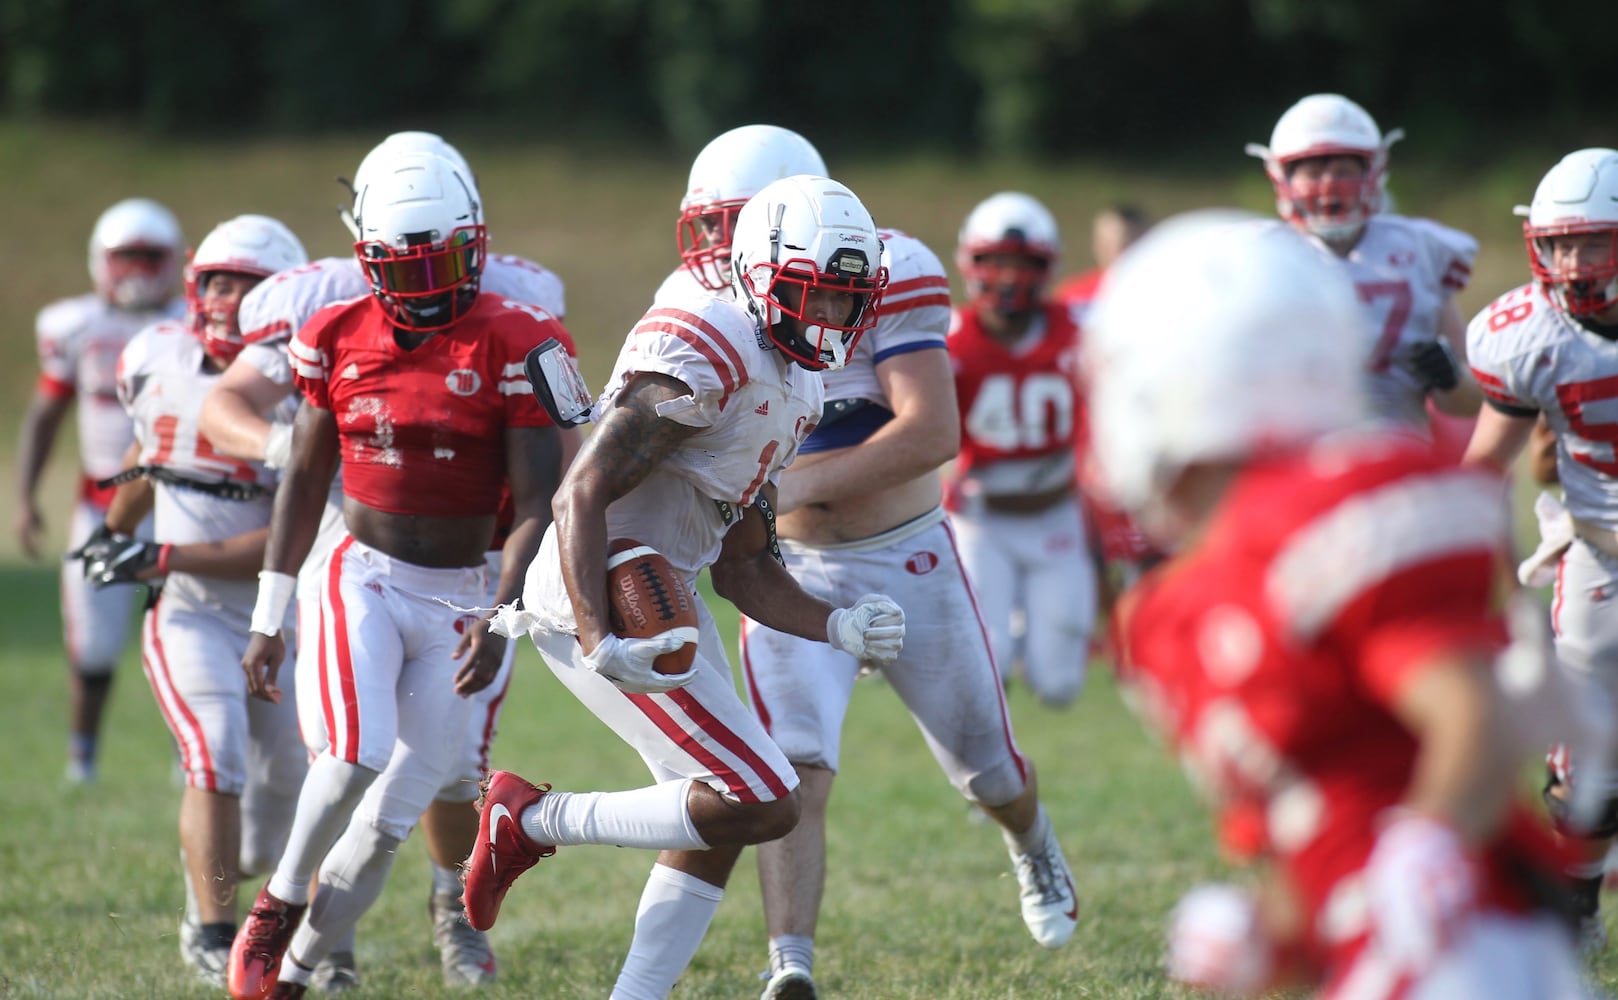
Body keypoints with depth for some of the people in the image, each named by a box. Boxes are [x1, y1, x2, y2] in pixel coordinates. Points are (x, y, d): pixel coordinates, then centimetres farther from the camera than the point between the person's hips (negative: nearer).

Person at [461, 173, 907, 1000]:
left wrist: (837, 629, 1)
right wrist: (599, 643, -33)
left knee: (716, 828, 14)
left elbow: (742, 567, 17)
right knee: (760, 804, -11)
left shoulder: (793, 390, 13)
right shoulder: (706, 353, -18)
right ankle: (536, 820, 0)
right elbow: (581, 494, -24)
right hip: (598, 608, -11)